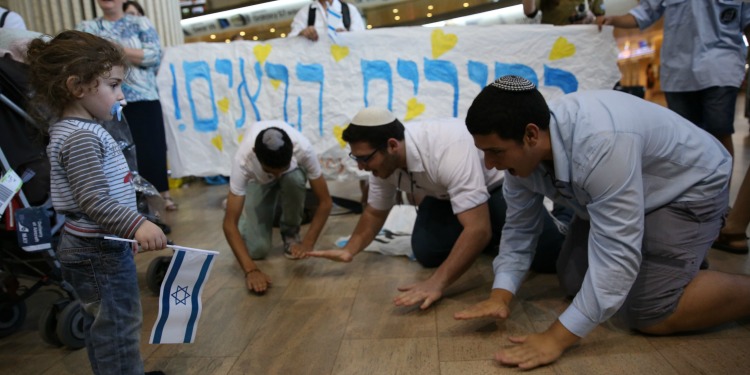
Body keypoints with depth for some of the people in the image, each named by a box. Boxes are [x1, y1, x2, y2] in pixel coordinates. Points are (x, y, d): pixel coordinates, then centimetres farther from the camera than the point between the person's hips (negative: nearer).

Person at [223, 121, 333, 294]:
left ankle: (290, 232, -8)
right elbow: (229, 223, -40)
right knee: (257, 249, -16)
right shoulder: (243, 160, -42)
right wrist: (251, 270, -49)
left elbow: (325, 201, -31)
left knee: (294, 180, -38)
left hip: (292, 173, 1)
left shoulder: (303, 149, -41)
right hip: (258, 180, -1)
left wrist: (308, 243, -40)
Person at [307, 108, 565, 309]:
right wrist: (349, 251, -12)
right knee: (427, 252, -14)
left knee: (546, 252, -24)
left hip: (499, 184, -6)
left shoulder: (447, 148, -41)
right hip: (446, 194, 6)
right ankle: (474, 245, 14)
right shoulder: (382, 160, -17)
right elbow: (375, 211, 1)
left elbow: (478, 229, -43)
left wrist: (437, 284, -45)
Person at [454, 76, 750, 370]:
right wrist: (500, 296, -21)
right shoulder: (522, 151, -18)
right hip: (616, 195, 7)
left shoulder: (601, 143, -42)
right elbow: (518, 228, -8)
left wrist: (556, 338, -39)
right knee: (573, 285, 9)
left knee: (648, 314, -18)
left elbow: (616, 254, -40)